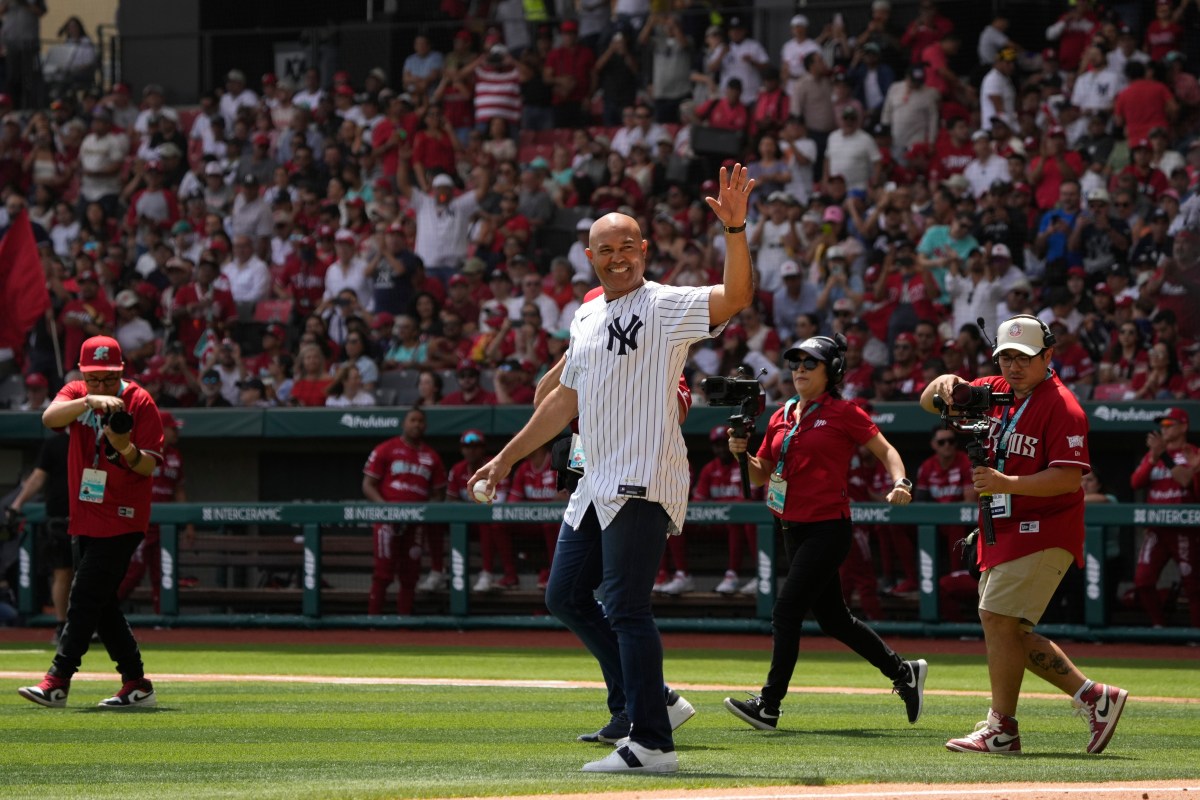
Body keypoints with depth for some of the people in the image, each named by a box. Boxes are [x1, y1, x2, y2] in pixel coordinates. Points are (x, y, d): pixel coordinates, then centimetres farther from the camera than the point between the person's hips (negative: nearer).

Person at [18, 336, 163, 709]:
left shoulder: (140, 403, -11)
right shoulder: (76, 394, 2)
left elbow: (149, 466, -15)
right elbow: (49, 417, -21)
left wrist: (127, 450, -36)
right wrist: (90, 401, -37)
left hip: (120, 521, -7)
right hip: (85, 519, 7)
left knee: (85, 598, -12)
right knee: (99, 603, 10)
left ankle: (57, 682, -13)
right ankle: (136, 683, 16)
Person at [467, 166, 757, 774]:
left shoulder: (666, 306, -8)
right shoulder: (586, 317, 17)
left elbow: (735, 298, -26)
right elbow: (565, 398, 26)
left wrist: (734, 230, -40)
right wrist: (507, 457, 28)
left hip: (643, 484, -9)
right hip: (597, 484, 9)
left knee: (625, 607, -12)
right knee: (565, 595, 14)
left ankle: (652, 743, -10)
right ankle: (642, 699, 25)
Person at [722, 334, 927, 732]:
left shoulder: (843, 413, -5)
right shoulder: (781, 418, 13)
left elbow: (885, 450, -3)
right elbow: (761, 475, 16)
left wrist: (900, 483, -21)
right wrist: (742, 453, -3)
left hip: (828, 527, -8)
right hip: (794, 528, 8)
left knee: (786, 610, -14)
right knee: (832, 618, 14)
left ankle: (768, 705, -12)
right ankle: (904, 673, 30)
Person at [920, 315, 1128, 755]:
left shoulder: (1060, 406, -13)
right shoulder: (994, 393, 11)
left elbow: (1069, 477, -21)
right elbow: (929, 402, 14)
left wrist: (1007, 483, -29)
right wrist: (944, 384, -10)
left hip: (1042, 532, -9)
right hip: (1001, 532, 9)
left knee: (998, 617, -15)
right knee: (1009, 632, 10)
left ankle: (1001, 728, -10)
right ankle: (1095, 697, 15)